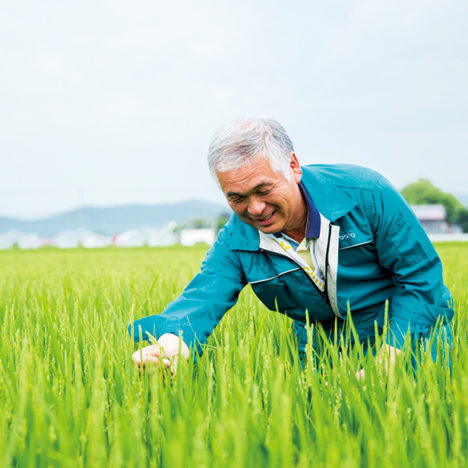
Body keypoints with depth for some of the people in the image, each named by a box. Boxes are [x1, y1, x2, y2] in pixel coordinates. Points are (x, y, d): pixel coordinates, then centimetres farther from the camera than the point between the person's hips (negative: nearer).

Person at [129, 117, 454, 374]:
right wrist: (171, 341, -54)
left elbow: (421, 277, -14)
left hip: (412, 326, -2)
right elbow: (201, 299, -28)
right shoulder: (235, 243, -12)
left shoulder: (365, 193, -21)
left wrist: (391, 355, -26)